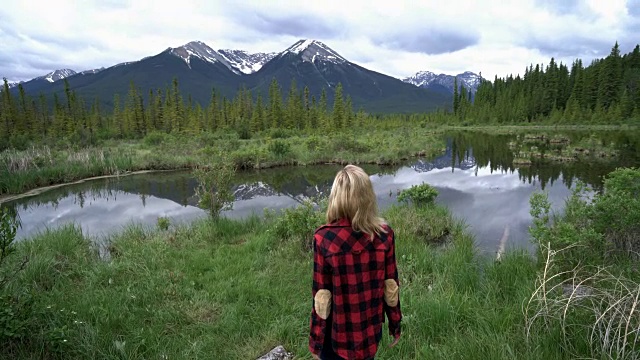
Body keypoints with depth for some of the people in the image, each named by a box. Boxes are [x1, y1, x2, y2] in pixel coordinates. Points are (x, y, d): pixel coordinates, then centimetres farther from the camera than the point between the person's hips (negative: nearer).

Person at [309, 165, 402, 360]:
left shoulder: (323, 238, -23)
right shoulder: (385, 234, -14)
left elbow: (321, 298, -16)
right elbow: (390, 287, -6)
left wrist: (316, 341, -3)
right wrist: (395, 324, 9)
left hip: (337, 335, -2)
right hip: (371, 331, 3)